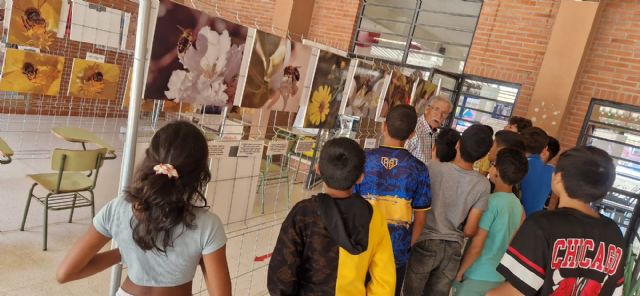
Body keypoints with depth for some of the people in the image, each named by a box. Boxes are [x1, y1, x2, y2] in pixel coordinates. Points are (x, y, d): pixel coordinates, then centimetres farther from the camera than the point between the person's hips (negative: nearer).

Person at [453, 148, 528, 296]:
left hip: (478, 276, -7)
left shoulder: (491, 202, -19)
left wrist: (459, 272, -7)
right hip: (500, 275, 7)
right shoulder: (518, 204, 2)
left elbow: (476, 247, -19)